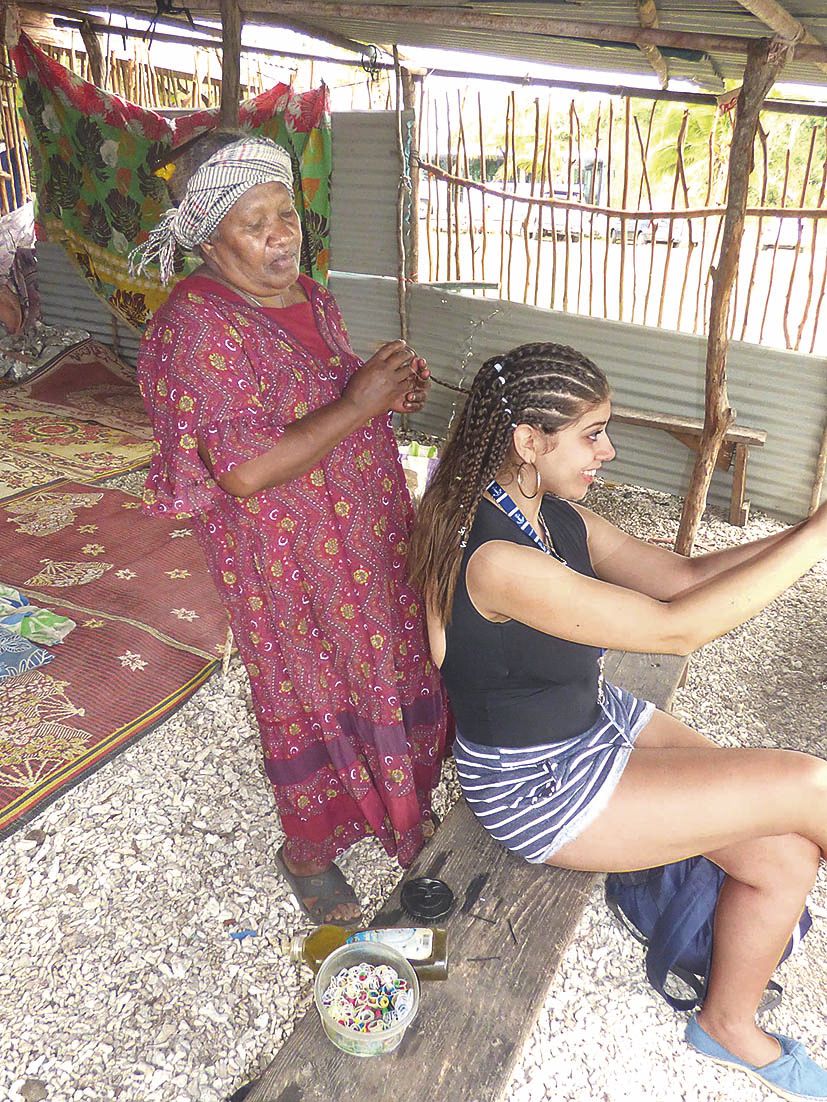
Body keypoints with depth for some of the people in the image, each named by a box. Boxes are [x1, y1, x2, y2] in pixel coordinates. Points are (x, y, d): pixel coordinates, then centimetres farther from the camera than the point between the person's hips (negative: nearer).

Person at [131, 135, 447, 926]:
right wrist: (356, 405, -26)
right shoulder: (202, 324, -20)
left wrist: (392, 395, -4)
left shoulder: (311, 301, 6)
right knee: (314, 701, 9)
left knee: (389, 670, 20)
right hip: (286, 558, -7)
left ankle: (399, 801, 47)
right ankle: (306, 851, 37)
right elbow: (243, 470, -28)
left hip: (367, 531, 8)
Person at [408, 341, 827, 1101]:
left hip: (598, 718, 9)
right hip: (538, 785, -8)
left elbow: (683, 575, 1)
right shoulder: (496, 558, -31)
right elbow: (676, 628, -31)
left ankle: (730, 1023, 27)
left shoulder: (556, 513, -1)